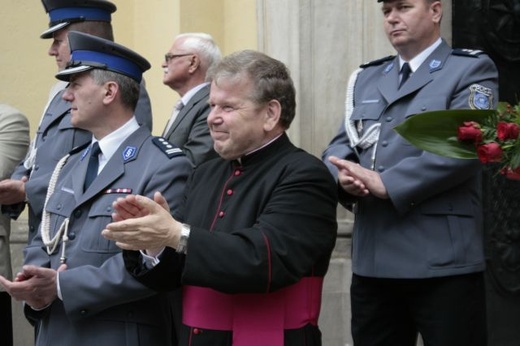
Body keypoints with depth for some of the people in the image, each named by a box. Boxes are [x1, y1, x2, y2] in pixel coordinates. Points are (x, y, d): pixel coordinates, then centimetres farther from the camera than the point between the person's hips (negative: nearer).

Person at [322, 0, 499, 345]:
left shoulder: (471, 70, 0)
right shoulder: (366, 78, 19)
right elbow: (340, 145, 14)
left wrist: (385, 183, -18)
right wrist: (344, 177, -10)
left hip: (443, 261, -5)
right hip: (372, 259, 6)